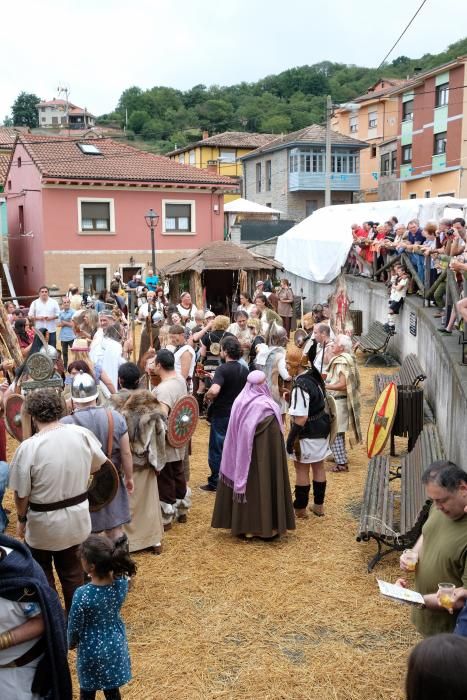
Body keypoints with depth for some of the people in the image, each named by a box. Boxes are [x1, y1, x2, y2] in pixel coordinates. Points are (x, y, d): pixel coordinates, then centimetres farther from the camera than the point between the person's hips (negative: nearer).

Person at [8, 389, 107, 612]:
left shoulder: (28, 447, -23)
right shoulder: (82, 434, -12)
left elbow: (21, 493, -16)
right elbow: (100, 464, 5)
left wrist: (21, 520, 3)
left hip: (43, 523, -4)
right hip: (76, 518, 4)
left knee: (42, 577, 20)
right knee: (72, 572, 23)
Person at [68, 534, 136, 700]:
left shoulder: (82, 594, -31)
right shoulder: (121, 583, -20)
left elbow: (74, 626, -14)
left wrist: (71, 643, 3)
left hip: (91, 650, -4)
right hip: (115, 645, 4)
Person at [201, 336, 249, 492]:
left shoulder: (222, 369, -19)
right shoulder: (244, 370, 4)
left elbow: (214, 390, -35)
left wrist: (207, 396, -15)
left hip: (221, 414, -6)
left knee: (217, 449, 6)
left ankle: (215, 483, 14)